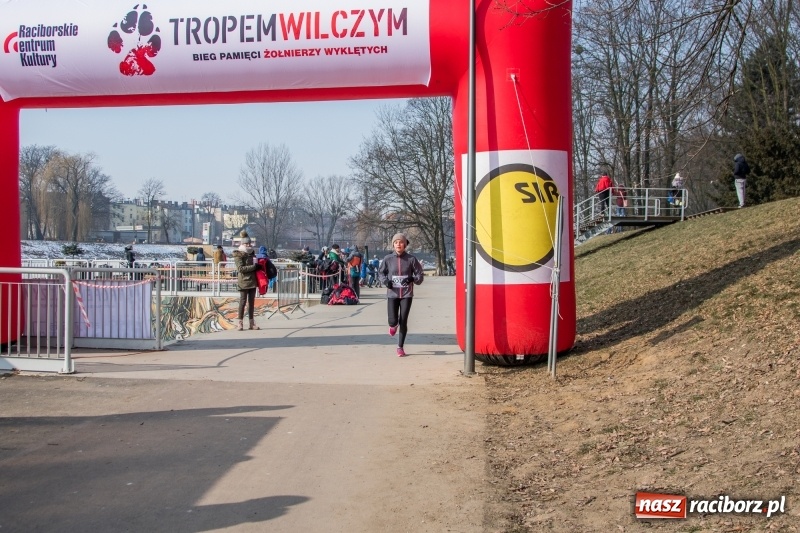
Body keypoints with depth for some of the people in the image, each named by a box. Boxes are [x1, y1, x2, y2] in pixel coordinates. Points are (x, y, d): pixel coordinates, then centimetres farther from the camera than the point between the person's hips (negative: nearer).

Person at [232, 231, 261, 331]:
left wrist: (258, 266, 8)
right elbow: (241, 268, -17)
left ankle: (252, 323, 12)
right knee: (243, 301, -6)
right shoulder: (238, 254, -6)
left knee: (251, 301, 8)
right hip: (243, 281, -7)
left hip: (252, 280, 7)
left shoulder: (252, 252, 14)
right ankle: (240, 323, -3)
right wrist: (254, 266, -20)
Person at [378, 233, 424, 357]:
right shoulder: (388, 259, -2)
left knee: (403, 322, 0)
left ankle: (400, 347, 14)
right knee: (393, 321, -6)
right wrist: (385, 281, -7)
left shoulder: (411, 259, -4)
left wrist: (412, 279, -19)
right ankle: (393, 326, 34)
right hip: (392, 294, 0)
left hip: (407, 294, 0)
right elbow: (380, 272, 12)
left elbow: (420, 275, 1)